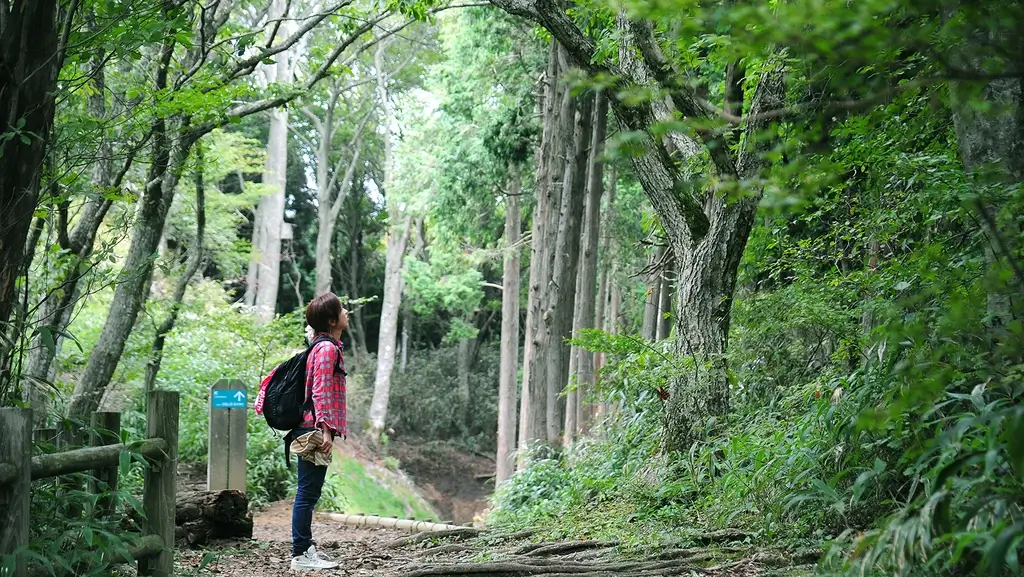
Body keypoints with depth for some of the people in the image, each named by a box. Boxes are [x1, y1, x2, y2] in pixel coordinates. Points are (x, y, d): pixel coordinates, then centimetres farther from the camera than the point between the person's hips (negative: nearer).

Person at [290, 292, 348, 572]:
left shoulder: (326, 345, 17)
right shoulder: (327, 348, -13)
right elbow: (320, 392, -19)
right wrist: (325, 429, -23)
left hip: (313, 429, 10)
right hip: (315, 429, -10)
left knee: (309, 491, 14)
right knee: (308, 491, -6)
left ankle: (306, 548, 21)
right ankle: (301, 555, -3)